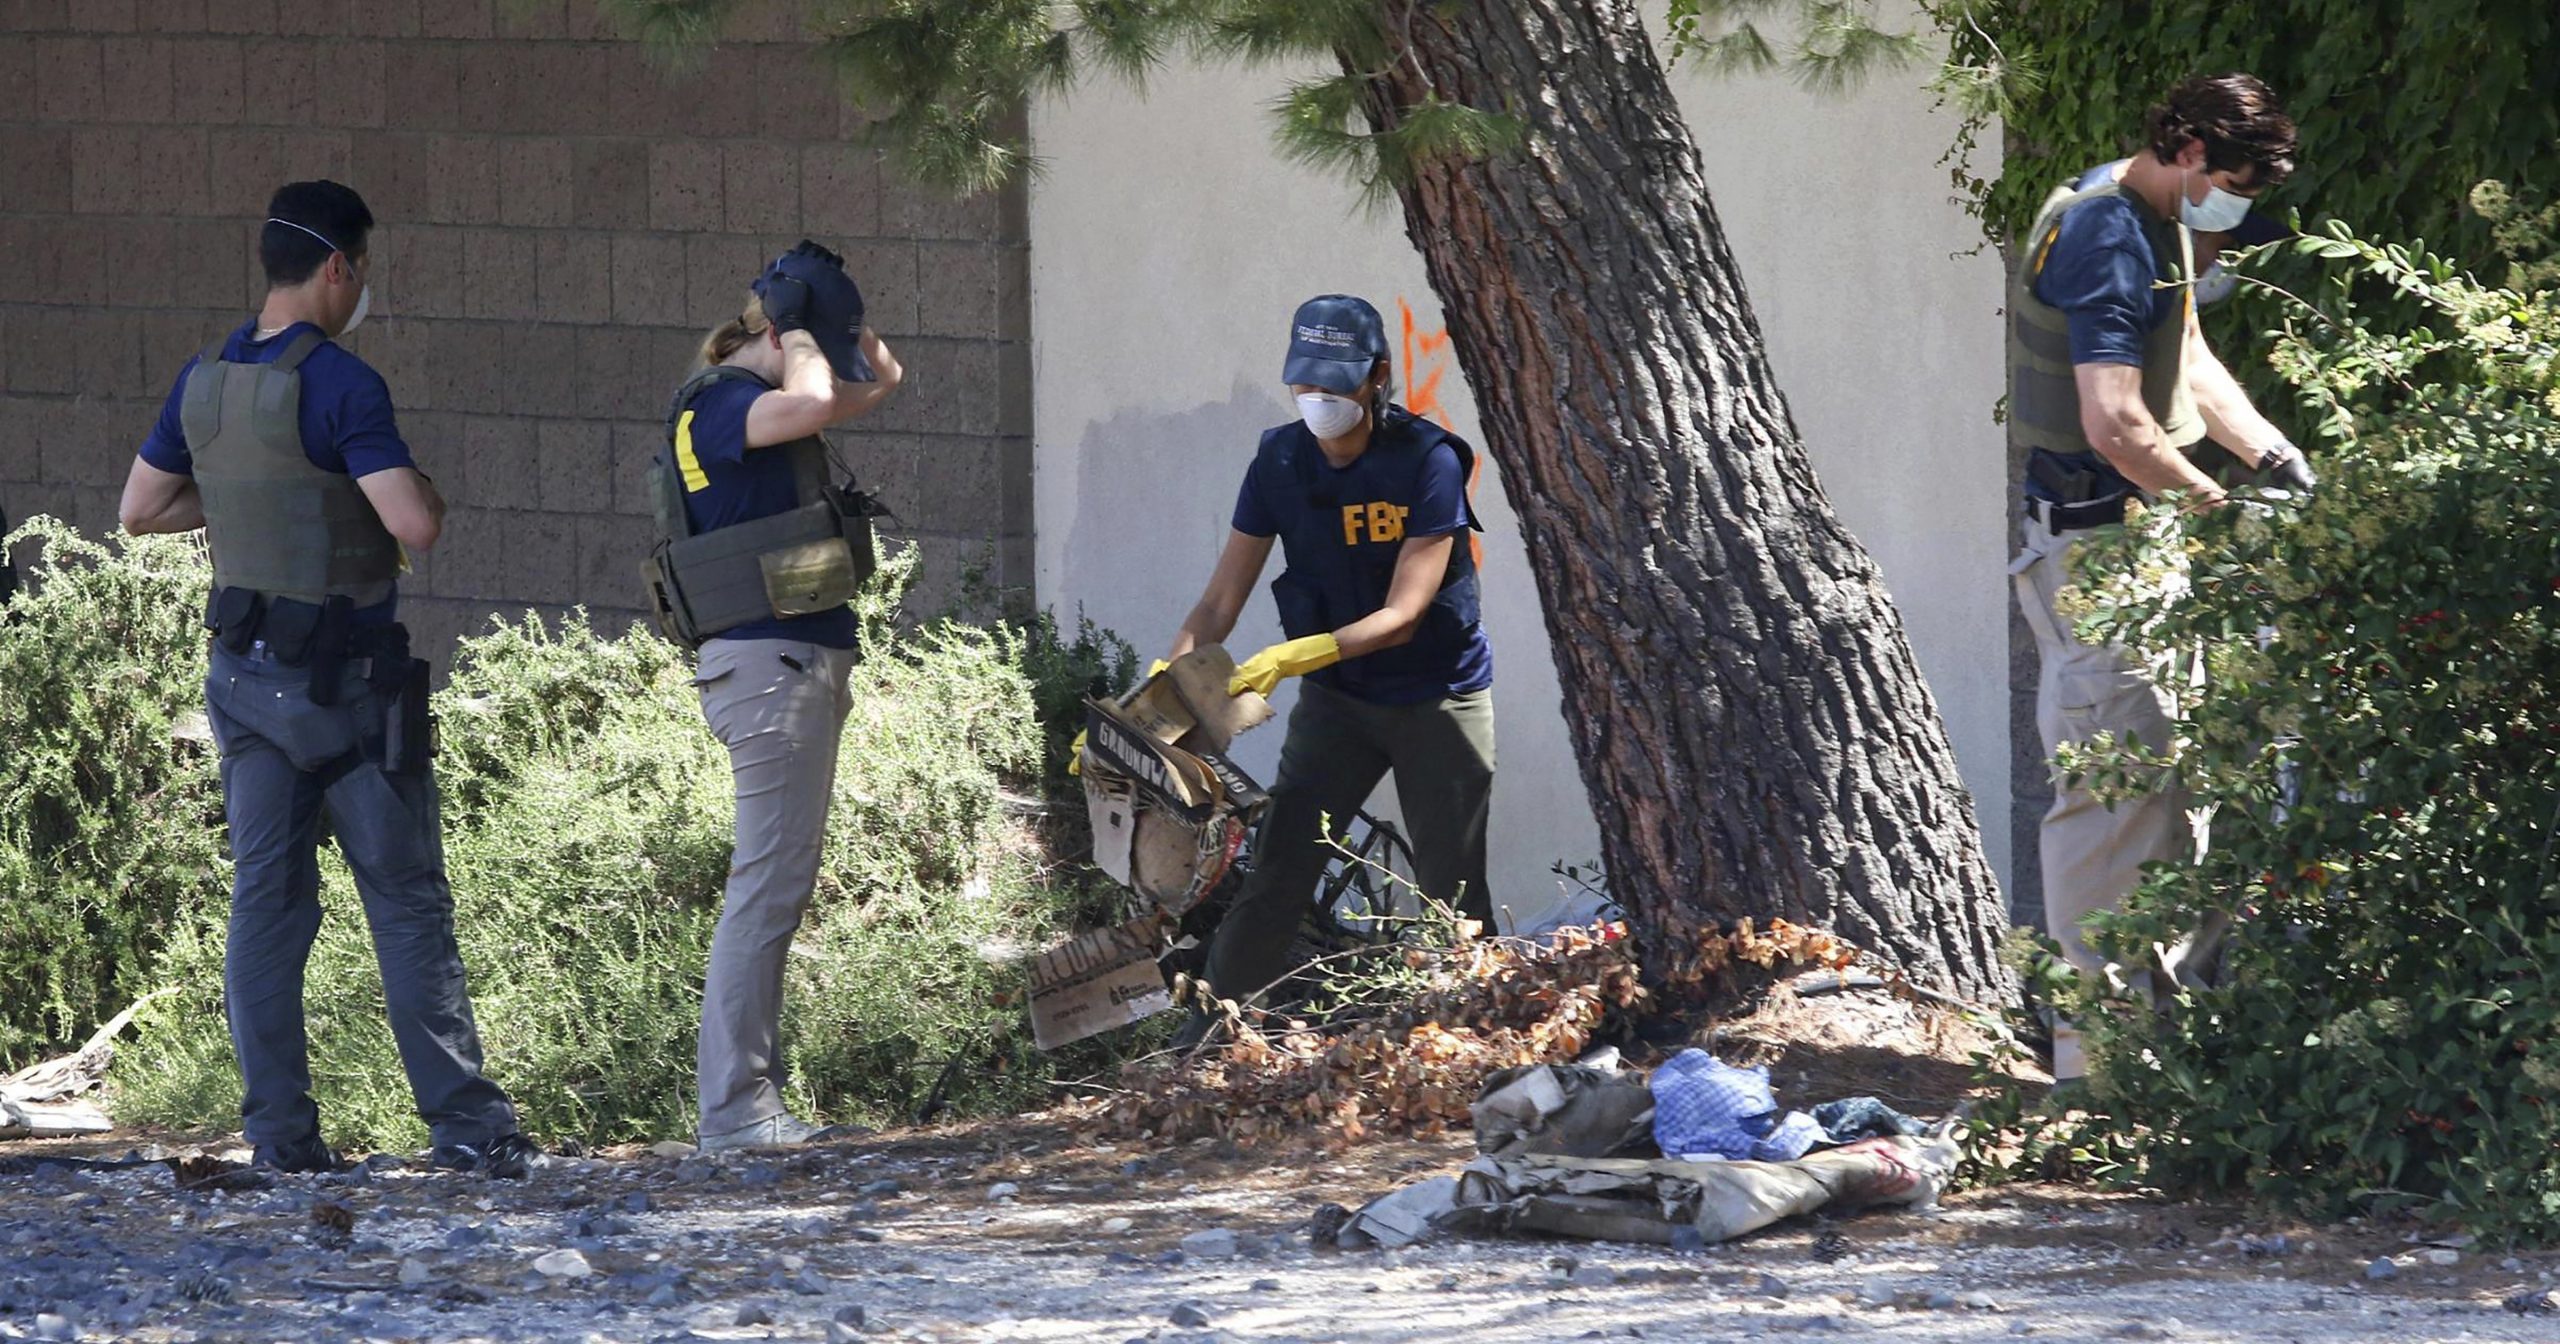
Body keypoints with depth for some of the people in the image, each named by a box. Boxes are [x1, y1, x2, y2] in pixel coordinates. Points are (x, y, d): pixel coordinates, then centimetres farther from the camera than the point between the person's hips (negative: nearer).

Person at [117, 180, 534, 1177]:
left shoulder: (204, 382, 6)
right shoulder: (338, 385, -16)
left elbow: (140, 509, 16)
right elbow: (415, 526, -22)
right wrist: (423, 487, -1)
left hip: (246, 673, 6)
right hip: (346, 679, -6)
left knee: (266, 898, 6)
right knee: (406, 902, -1)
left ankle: (279, 1130, 4)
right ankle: (462, 1120, -2)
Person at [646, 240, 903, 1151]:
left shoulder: (758, 402, 18)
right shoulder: (719, 401, -11)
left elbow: (879, 381, 28)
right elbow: (812, 403, -32)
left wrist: (839, 323, 12)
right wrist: (796, 325, -13)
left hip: (804, 663, 11)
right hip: (768, 660, -11)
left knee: (776, 887, 11)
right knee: (770, 882, -12)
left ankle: (744, 1102, 14)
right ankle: (733, 1108, -13)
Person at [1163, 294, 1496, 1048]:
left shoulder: (1428, 462, -20)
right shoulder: (1279, 463, -8)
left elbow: (1402, 614, -24)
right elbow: (1220, 603, -5)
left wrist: (1293, 658, -37)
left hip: (1438, 697, -3)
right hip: (1335, 700, 3)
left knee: (1453, 898, -1)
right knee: (1275, 879, -5)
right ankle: (1198, 1052, -3)